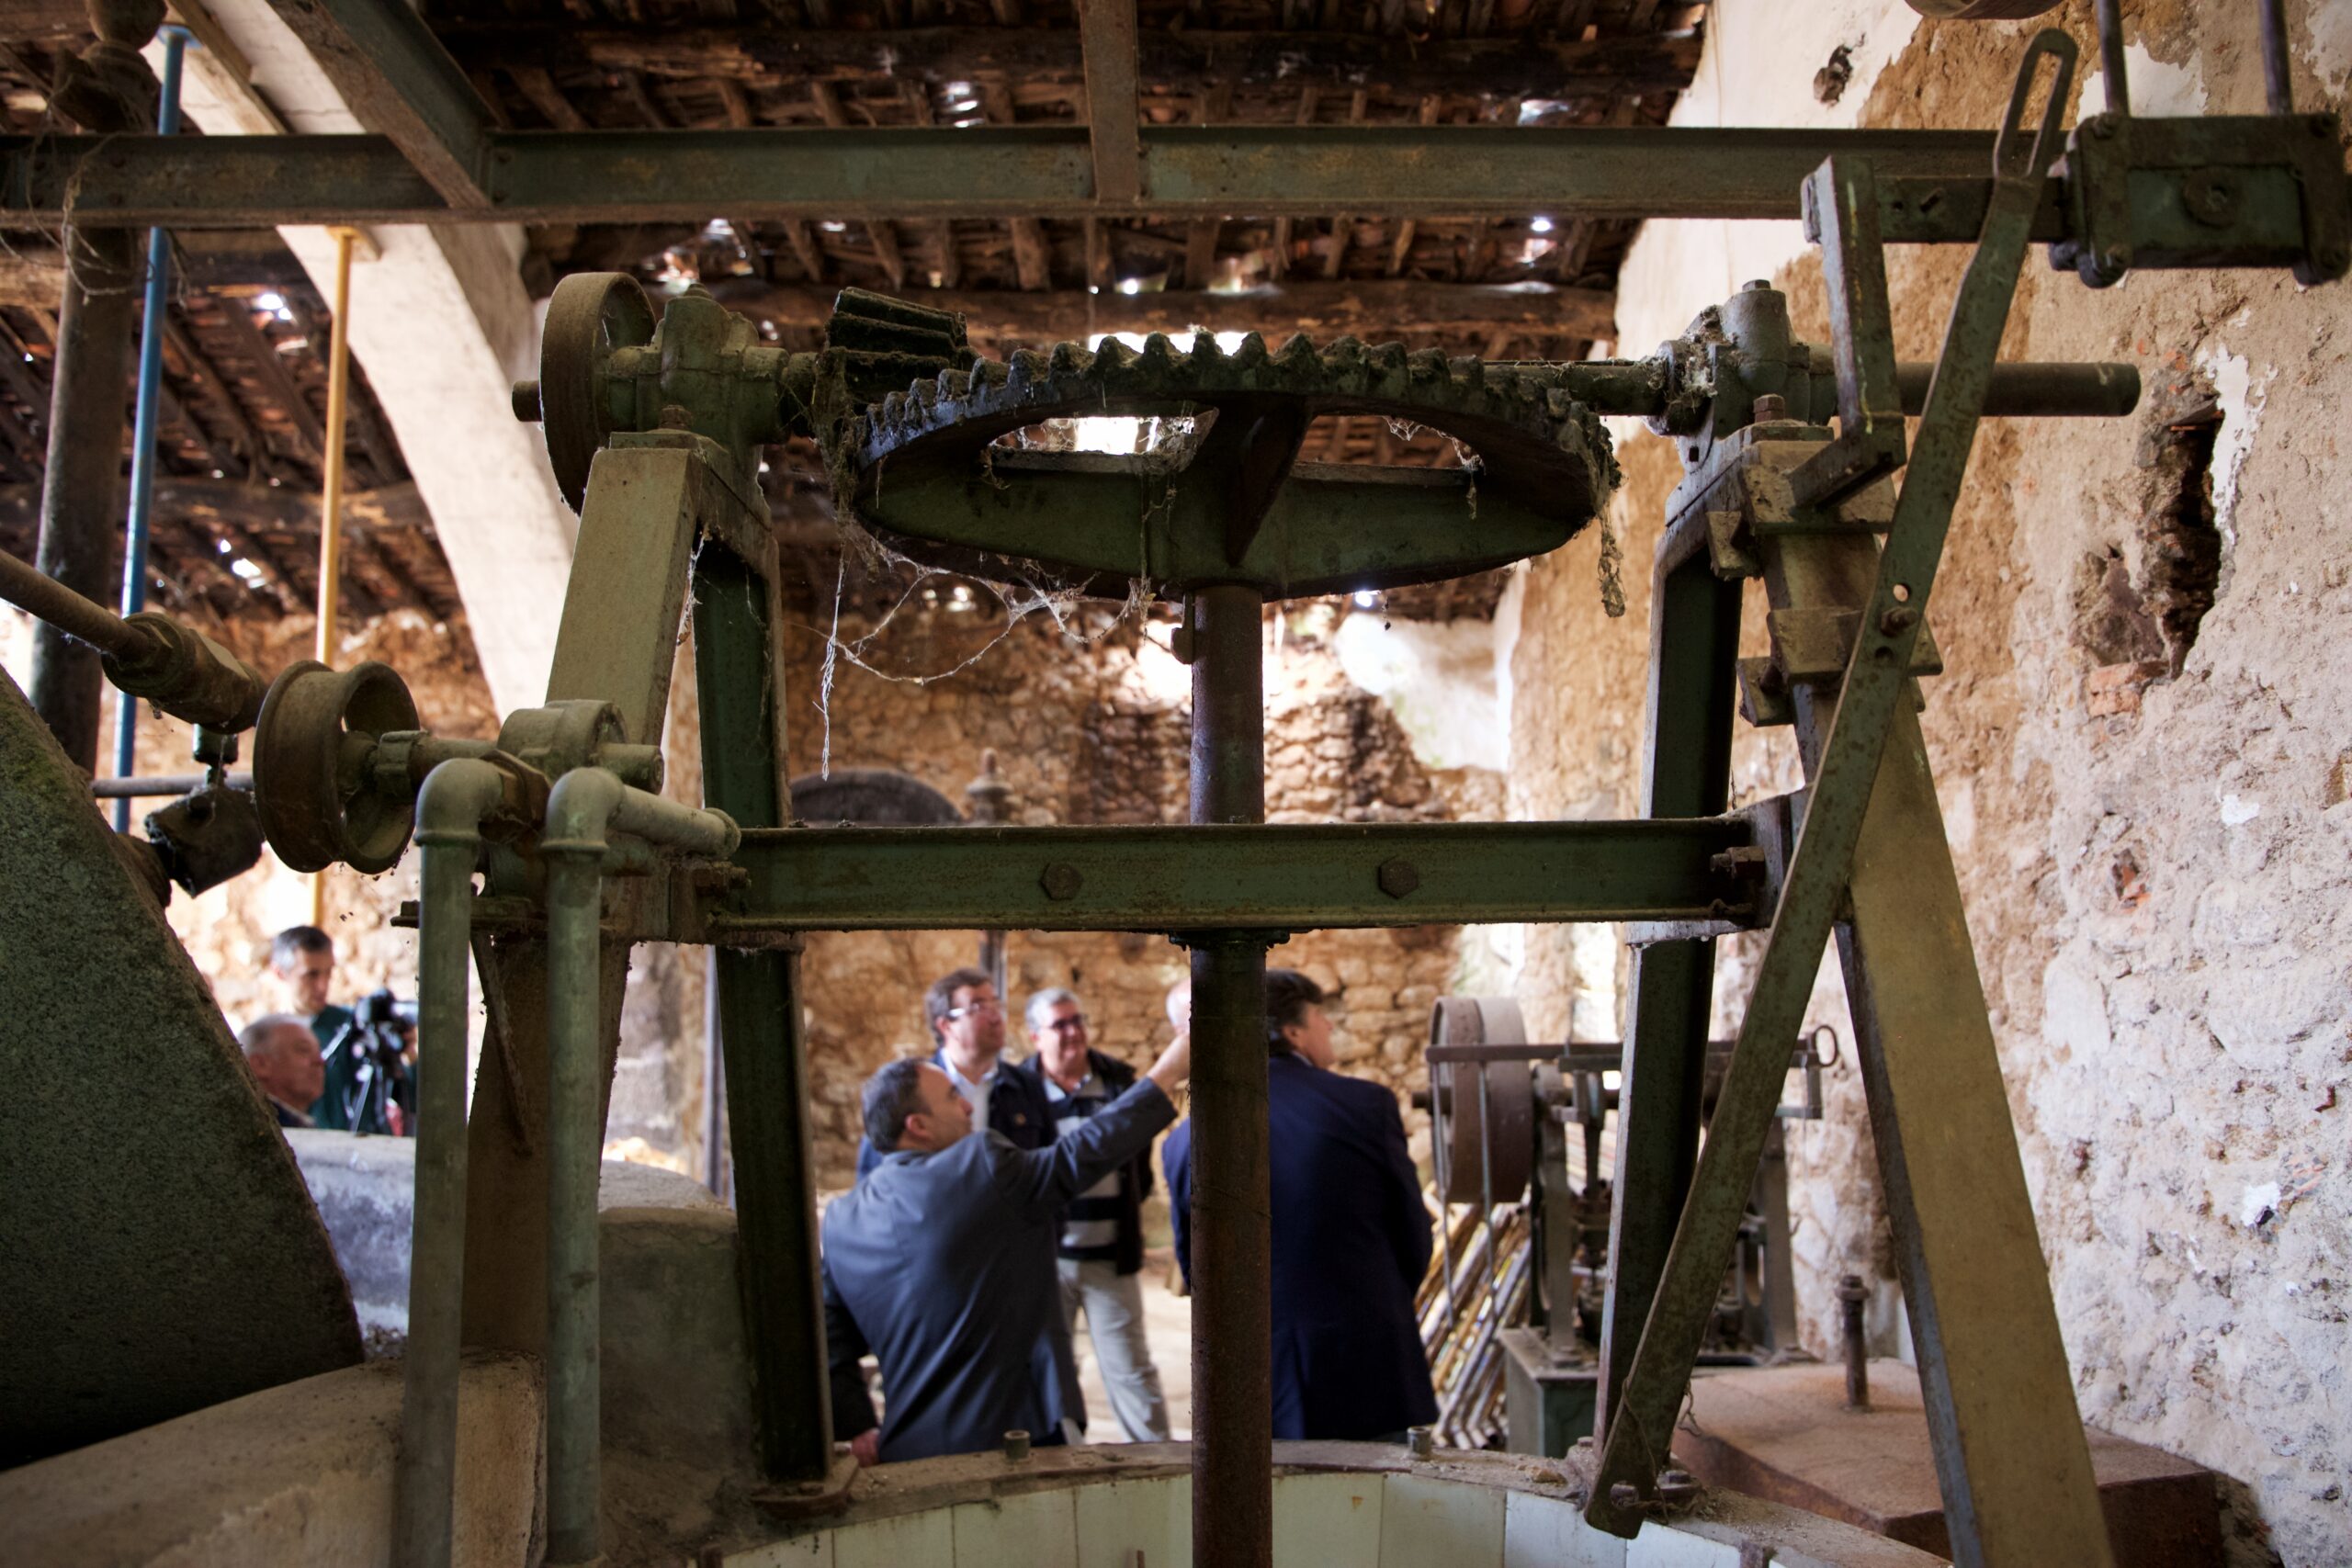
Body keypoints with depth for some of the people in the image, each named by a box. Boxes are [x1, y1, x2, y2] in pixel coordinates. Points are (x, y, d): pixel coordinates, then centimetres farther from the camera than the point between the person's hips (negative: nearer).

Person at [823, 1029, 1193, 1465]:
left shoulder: (841, 1219, 6)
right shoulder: (981, 1165, -14)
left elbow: (831, 1344, 8)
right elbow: (1084, 1153, -10)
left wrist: (857, 1429, 14)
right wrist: (1166, 1076, -3)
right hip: (1012, 1429, -6)